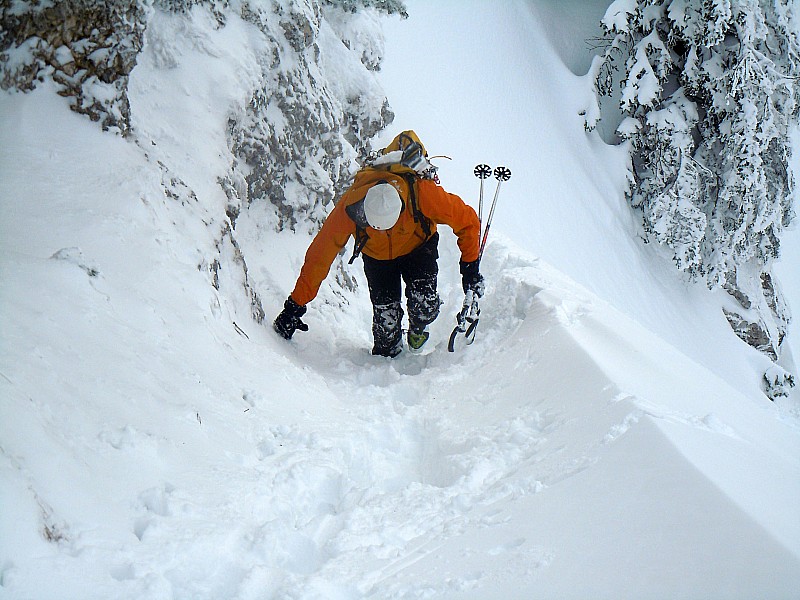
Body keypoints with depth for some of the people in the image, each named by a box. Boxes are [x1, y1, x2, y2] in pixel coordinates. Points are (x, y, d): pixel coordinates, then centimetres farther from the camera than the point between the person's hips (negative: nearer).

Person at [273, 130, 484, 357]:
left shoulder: (422, 192, -39)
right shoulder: (348, 206, -35)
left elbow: (467, 220, -21)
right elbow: (320, 256, -27)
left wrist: (470, 266, -23)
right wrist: (295, 305, -25)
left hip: (418, 247, 0)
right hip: (376, 255, 1)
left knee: (424, 304, -20)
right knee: (386, 317, -14)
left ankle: (417, 329, 16)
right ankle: (385, 356, 16)